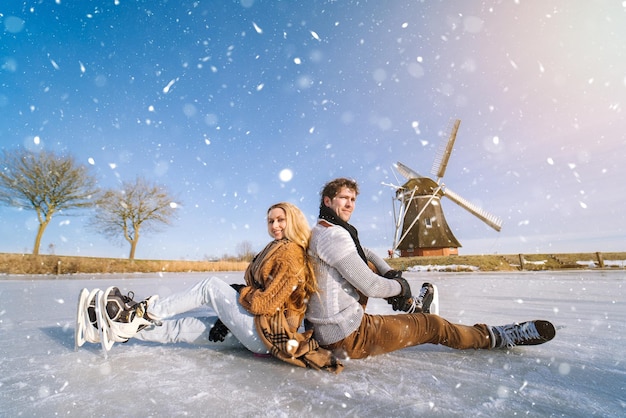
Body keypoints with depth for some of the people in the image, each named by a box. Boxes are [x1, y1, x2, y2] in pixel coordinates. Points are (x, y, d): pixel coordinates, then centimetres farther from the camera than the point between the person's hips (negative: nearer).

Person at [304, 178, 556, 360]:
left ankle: (411, 308, 39)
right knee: (431, 325, 1)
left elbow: (365, 253, 21)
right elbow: (371, 287, -21)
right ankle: (498, 337, 23)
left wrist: (390, 274, 7)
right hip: (348, 337, -10)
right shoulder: (335, 234, -22)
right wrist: (400, 286, -1)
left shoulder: (319, 233, 10)